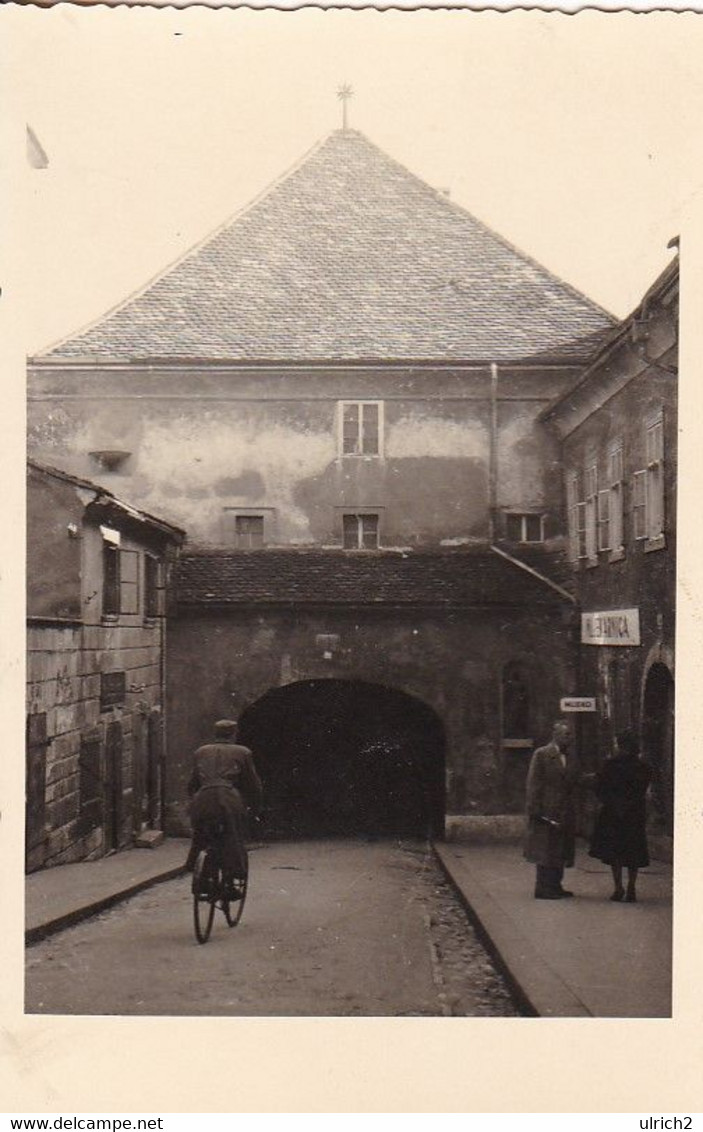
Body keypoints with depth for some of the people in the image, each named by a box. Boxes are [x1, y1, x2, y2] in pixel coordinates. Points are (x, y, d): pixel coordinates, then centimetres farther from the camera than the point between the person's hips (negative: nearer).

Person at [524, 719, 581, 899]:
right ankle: (543, 889, 2)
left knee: (560, 851, 11)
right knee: (545, 851, -3)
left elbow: (574, 782, 15)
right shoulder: (541, 754, -6)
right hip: (546, 811, -7)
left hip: (565, 813, 7)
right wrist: (535, 810, -14)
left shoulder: (571, 758, 13)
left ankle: (555, 886, 19)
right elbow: (533, 784, -9)